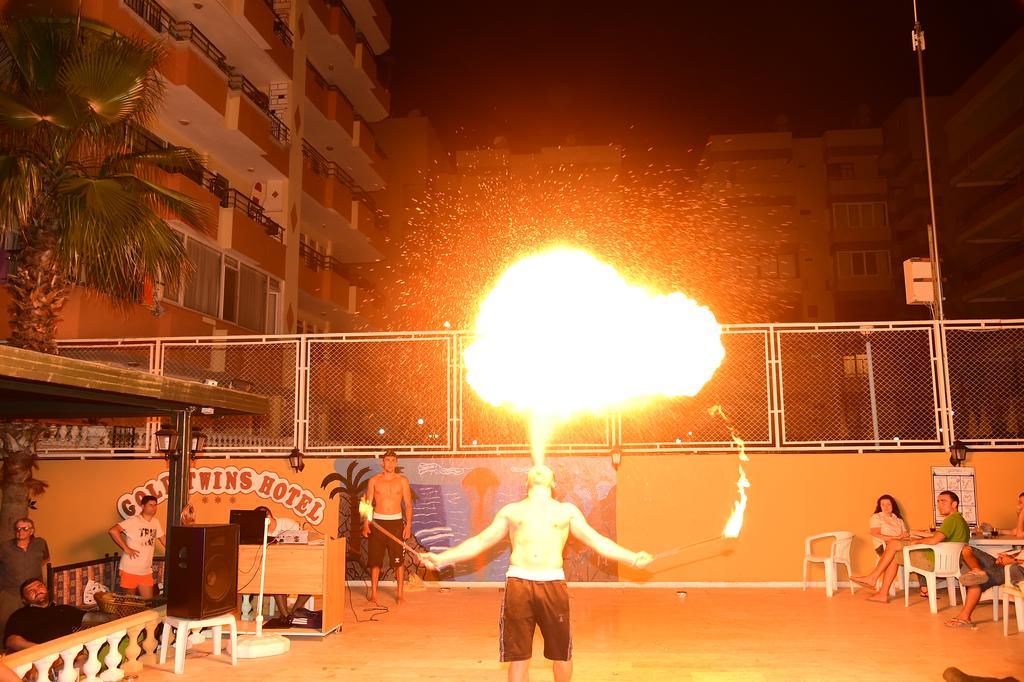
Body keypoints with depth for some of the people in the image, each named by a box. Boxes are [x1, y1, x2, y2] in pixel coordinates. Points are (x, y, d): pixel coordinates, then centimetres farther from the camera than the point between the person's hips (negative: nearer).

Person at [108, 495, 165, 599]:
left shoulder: (156, 522, 8)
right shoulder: (133, 521, -13)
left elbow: (164, 541, 17)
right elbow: (113, 531, -24)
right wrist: (126, 548, -22)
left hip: (146, 571, 6)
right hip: (130, 570, -6)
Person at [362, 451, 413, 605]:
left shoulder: (402, 480, 3)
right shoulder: (374, 481, 5)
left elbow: (408, 505, 3)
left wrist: (408, 525, -6)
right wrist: (366, 524, -4)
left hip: (396, 522, 0)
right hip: (378, 522, 1)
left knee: (399, 561, -1)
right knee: (375, 560, 3)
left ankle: (399, 594, 10)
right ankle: (373, 594, 14)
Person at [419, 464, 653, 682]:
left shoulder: (567, 510, 17)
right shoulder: (511, 510, 18)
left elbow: (597, 540, 12)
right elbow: (480, 542, 15)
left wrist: (633, 558, 0)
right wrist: (441, 559, 7)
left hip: (554, 584, 0)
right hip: (518, 583, 0)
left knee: (561, 653, 8)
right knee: (517, 655, 3)